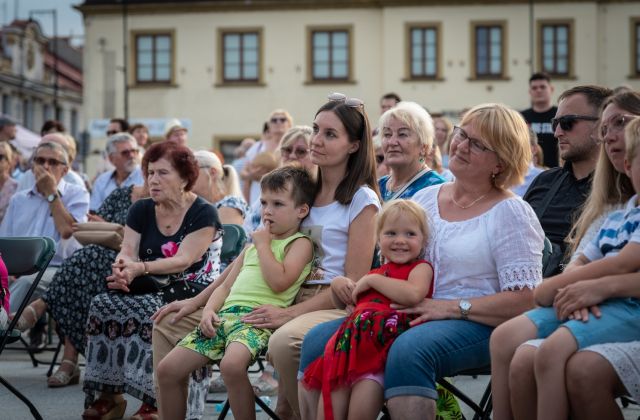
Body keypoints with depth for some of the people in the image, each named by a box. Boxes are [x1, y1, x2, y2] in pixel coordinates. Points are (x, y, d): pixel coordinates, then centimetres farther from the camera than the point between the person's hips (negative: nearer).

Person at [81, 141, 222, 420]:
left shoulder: (203, 214, -5)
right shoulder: (141, 210, 12)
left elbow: (183, 260, -17)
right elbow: (127, 253, 1)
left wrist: (139, 268, -30)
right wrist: (121, 269, -25)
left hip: (193, 290, -5)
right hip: (152, 289, 6)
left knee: (150, 312, -35)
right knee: (102, 305, -21)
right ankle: (108, 394, -17)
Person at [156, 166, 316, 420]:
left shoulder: (300, 243, 3)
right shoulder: (255, 243, 26)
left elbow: (279, 281, -15)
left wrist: (263, 244, -2)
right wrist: (209, 309, 5)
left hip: (258, 317, -8)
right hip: (226, 313, 8)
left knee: (231, 364, -39)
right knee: (167, 370, -2)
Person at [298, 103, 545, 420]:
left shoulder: (512, 213, -1)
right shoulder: (425, 198, 17)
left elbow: (524, 301, -10)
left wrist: (451, 308, -18)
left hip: (474, 324, -6)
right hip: (405, 315, 6)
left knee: (409, 350, -38)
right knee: (319, 341, -14)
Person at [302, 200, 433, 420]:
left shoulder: (421, 268, 11)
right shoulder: (377, 273, 30)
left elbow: (413, 295, -14)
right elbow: (343, 302, 45)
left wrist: (372, 280, -3)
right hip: (354, 344, 6)